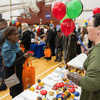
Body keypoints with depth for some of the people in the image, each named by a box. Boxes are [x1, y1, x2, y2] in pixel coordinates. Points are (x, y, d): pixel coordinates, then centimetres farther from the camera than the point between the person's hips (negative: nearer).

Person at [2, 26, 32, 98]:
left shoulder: (16, 43, 2)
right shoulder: (7, 47, -23)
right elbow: (11, 63, -25)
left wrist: (25, 55, -1)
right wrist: (23, 57, -33)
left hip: (19, 71, 8)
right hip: (12, 74, -8)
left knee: (21, 90, 22)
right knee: (16, 93, 8)